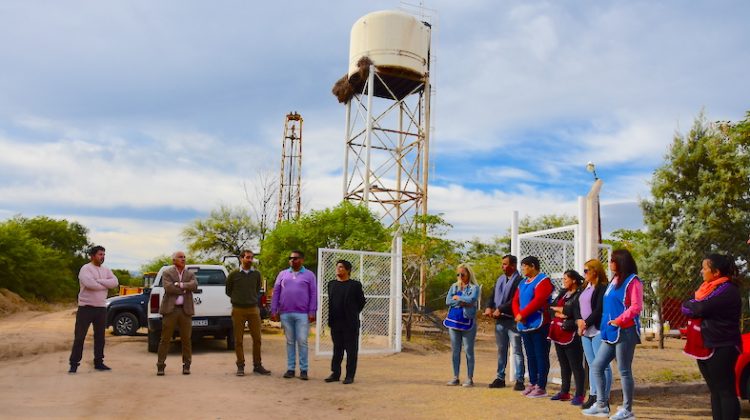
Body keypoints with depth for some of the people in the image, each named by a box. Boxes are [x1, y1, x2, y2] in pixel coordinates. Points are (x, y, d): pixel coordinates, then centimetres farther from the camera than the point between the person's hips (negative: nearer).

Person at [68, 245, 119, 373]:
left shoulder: (106, 270, 11)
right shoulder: (86, 269, -7)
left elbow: (114, 282, -6)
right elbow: (89, 283, -25)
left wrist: (99, 281, -17)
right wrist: (105, 285, -11)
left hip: (101, 308, 6)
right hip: (86, 307, -6)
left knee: (100, 336, 11)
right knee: (79, 336, -2)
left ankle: (98, 362, 20)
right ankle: (74, 364, 5)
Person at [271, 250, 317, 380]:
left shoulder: (309, 275, 4)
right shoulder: (282, 274, 11)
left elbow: (313, 294, 0)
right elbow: (276, 293, 10)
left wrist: (312, 312, -7)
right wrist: (274, 310, 4)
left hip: (302, 314, -3)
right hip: (285, 314, 3)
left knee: (302, 342, -2)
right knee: (290, 342, 9)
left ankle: (303, 370, 6)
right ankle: (290, 369, 15)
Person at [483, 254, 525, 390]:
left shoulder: (519, 281, -11)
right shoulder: (500, 279, 14)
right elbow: (492, 295, 12)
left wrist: (500, 309, -20)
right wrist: (488, 307, -7)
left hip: (513, 320, -8)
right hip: (499, 320, 8)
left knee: (517, 350, -1)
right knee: (501, 350, 14)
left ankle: (519, 380, 2)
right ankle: (500, 378, 22)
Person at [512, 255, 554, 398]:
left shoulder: (543, 280, -9)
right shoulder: (523, 282, 17)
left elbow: (538, 300, -21)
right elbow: (515, 301, 14)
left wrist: (522, 314, -19)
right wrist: (517, 315, -5)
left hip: (539, 325, -8)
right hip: (525, 326, 8)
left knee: (541, 356, -3)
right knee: (530, 356, 14)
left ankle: (541, 387, 1)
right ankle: (532, 383, 23)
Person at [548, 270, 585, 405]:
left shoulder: (580, 295, -9)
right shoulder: (563, 293, 16)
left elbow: (571, 311, -20)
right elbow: (551, 309, 10)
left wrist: (557, 308, -5)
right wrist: (559, 314, -10)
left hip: (571, 334, -8)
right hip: (558, 334, 8)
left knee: (576, 365, -2)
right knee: (563, 364, 15)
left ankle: (579, 395, 3)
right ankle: (564, 392, 24)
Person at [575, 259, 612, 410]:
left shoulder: (603, 288, -9)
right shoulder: (586, 288, 18)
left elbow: (599, 310, -17)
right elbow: (577, 307, 14)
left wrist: (586, 323, -12)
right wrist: (579, 321, -4)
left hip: (598, 331, -9)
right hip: (585, 332, 9)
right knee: (592, 364, 13)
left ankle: (604, 398, -1)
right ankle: (593, 396, 19)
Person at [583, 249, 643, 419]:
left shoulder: (632, 281, -9)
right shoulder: (614, 281, 16)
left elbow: (636, 307, -18)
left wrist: (619, 320, -21)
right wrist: (606, 325, 13)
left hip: (625, 332, -9)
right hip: (611, 333, 9)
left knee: (624, 371, -1)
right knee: (597, 366, 7)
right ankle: (601, 405, 15)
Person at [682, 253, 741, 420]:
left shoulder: (727, 289, -14)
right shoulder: (710, 287, 16)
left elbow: (701, 308, -22)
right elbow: (695, 307, 16)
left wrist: (688, 305, -3)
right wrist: (693, 305, -6)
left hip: (721, 348, -9)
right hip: (706, 346, 9)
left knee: (725, 390, -5)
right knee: (715, 390, 11)